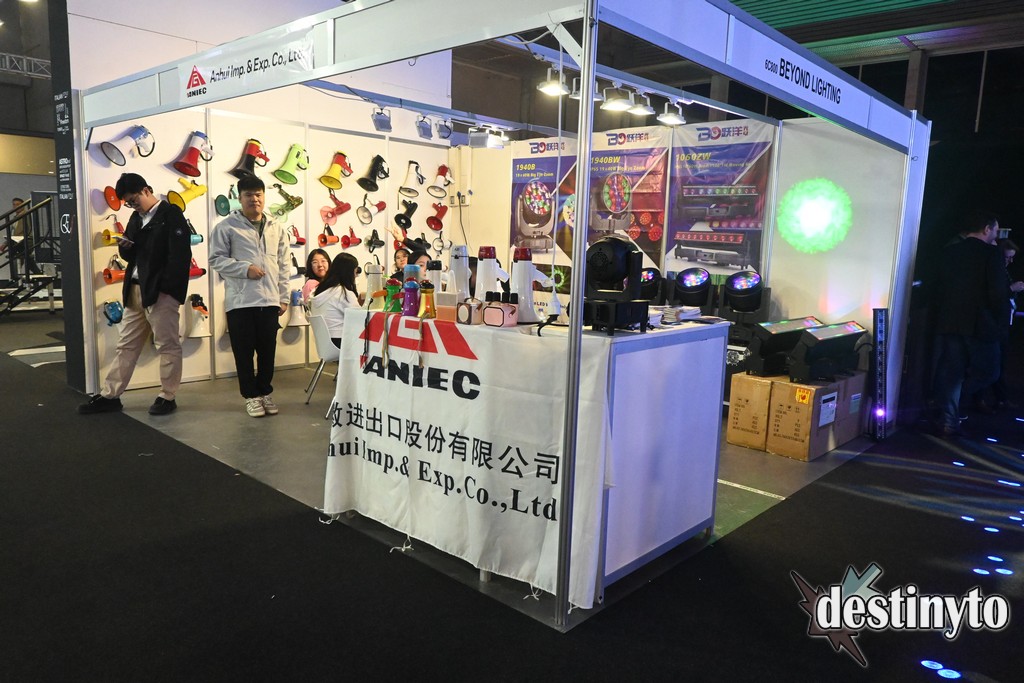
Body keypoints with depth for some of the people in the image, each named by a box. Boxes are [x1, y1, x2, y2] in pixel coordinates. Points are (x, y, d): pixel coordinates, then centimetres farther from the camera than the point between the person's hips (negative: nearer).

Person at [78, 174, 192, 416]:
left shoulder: (171, 214, -5)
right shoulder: (136, 218, 18)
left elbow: (180, 254, -14)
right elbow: (132, 256, 23)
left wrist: (166, 288, -18)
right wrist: (125, 247, 0)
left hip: (162, 291, -8)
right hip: (135, 291, 8)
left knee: (168, 346, 0)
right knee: (126, 345, 12)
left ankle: (167, 397, 9)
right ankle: (110, 395, 18)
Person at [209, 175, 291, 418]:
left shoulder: (276, 228, 10)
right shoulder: (227, 227, -2)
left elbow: (284, 265, 11)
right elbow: (216, 259, -4)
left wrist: (283, 297, 7)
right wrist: (245, 268, -16)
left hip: (270, 300, 3)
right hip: (240, 301, -3)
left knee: (268, 351, 10)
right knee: (244, 352, 5)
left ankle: (265, 392, 25)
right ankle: (251, 395, 18)